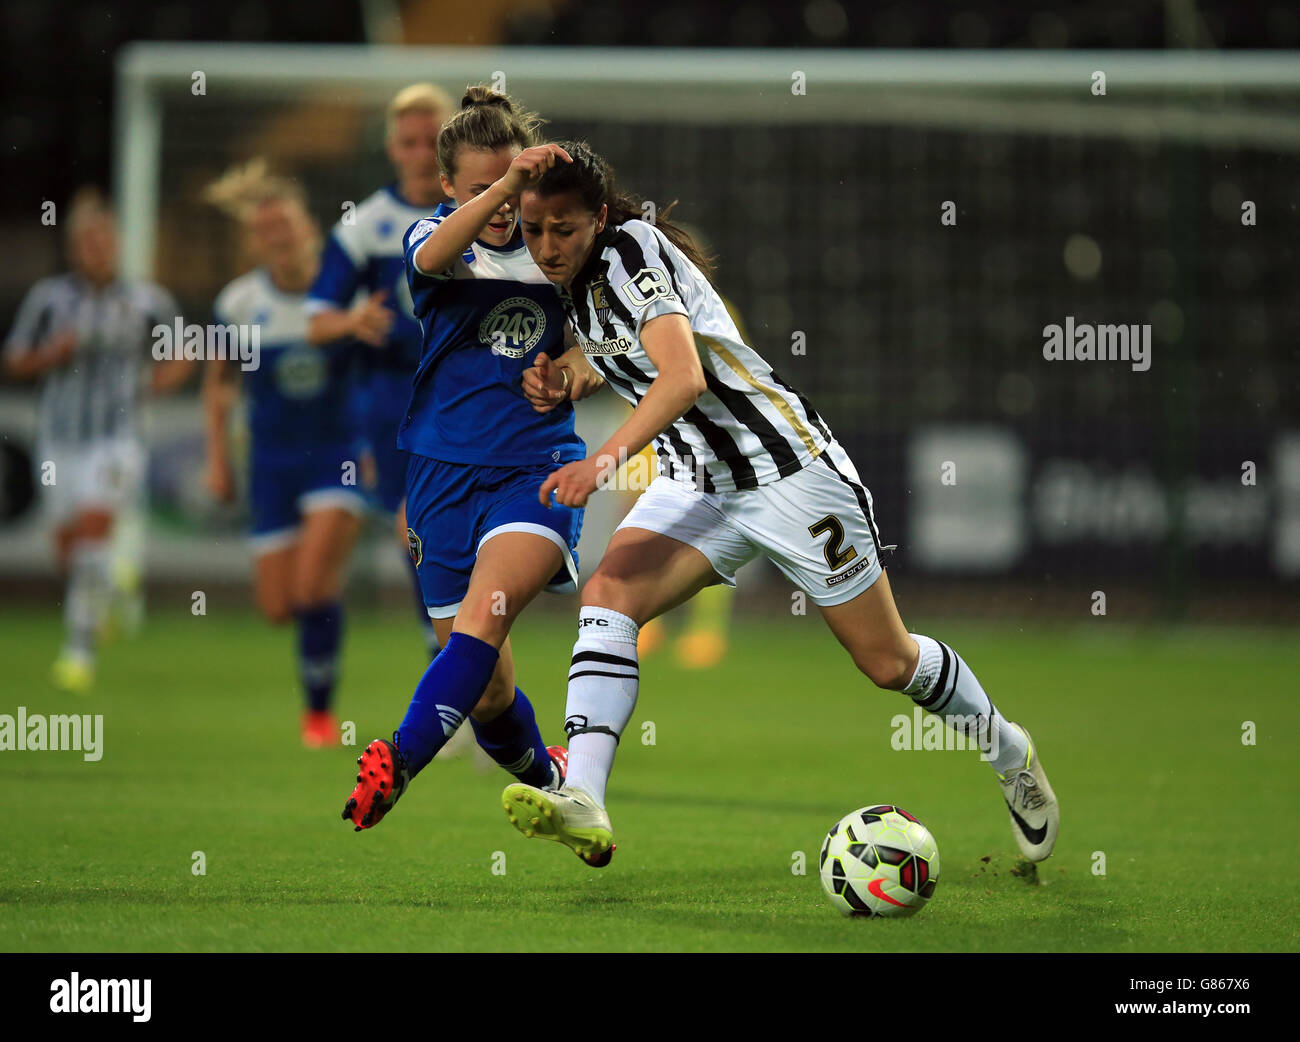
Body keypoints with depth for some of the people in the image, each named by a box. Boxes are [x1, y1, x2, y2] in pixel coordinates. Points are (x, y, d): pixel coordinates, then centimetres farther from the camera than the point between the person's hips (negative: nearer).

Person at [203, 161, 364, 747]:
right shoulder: (239, 303, -5)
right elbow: (218, 380, 11)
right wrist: (217, 455, 5)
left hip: (341, 452, -3)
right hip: (273, 459, 3)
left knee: (315, 583, -20)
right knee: (279, 607, 2)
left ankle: (320, 709, -4)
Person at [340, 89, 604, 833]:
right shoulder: (438, 236, -1)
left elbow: (592, 348, 18)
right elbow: (433, 256, -28)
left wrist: (580, 365, -7)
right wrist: (501, 188, -45)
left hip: (538, 468, -1)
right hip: (446, 472, 1)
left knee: (486, 610, -30)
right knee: (488, 694, 6)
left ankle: (400, 764, -41)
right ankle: (549, 784, 34)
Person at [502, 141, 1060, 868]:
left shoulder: (632, 249, -19)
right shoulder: (578, 280, 5)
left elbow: (684, 376, -32)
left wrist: (608, 456, -45)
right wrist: (561, 384, 4)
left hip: (789, 467, -7)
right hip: (698, 483, 7)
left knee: (887, 661, 3)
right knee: (608, 596, -20)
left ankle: (1008, 751, 31)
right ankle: (583, 802, -32)